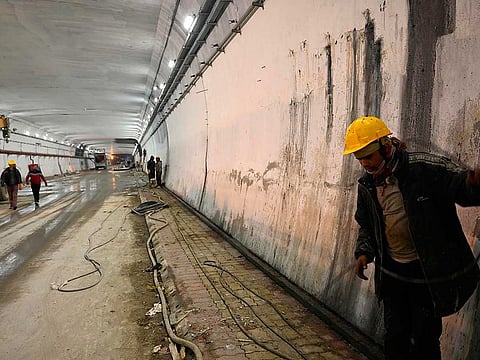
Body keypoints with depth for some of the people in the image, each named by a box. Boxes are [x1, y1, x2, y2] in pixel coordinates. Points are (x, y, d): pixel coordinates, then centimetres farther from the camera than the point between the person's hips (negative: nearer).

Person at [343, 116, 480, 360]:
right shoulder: (366, 186, 0)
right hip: (392, 273, 5)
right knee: (394, 338, 17)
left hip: (429, 273, -4)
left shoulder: (426, 168, -18)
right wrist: (364, 252, -1)